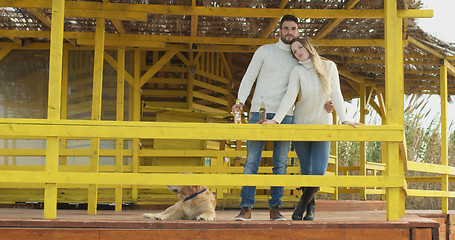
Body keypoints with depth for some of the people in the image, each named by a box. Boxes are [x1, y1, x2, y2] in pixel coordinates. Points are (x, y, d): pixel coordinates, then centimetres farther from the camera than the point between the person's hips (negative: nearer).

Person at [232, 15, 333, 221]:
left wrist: (325, 105, -4)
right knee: (251, 161, -6)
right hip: (259, 111, -2)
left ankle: (275, 208, 5)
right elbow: (249, 78, 6)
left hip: (285, 115, 2)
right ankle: (246, 208, -4)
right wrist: (240, 101, -10)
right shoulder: (264, 51, 9)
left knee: (280, 164, -1)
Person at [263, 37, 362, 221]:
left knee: (318, 171, -11)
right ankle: (310, 207, 20)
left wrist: (344, 119, -17)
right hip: (301, 124, 0)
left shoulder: (329, 66, -2)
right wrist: (276, 120, -30)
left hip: (322, 125, 1)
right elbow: (290, 97, -17)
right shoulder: (298, 71, -6)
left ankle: (302, 206, 8)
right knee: (305, 170, 1)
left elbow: (335, 94, -5)